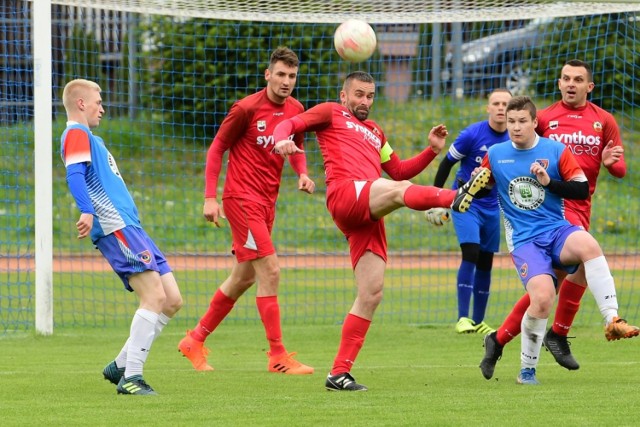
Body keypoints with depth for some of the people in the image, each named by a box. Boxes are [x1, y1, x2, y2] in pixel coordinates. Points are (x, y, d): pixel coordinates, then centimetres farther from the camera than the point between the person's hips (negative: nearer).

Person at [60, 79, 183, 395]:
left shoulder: (88, 136, 27)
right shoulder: (76, 134, -4)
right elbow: (75, 175, -21)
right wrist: (87, 212, -36)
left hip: (130, 227, 10)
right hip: (115, 227, -10)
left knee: (172, 301, 5)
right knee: (155, 295, -19)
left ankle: (121, 366, 10)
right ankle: (131, 377, -20)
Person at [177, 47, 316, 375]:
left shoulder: (296, 110, 6)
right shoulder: (247, 108, -13)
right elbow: (216, 148, -5)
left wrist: (302, 174, 0)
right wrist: (210, 197, -11)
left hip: (267, 201, 8)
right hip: (242, 197, -8)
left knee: (243, 278, 14)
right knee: (270, 272, -14)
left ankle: (195, 341, 29)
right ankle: (277, 356, -11)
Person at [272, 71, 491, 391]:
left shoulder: (374, 132, 36)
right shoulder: (331, 113, 17)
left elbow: (399, 170, 39)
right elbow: (290, 124, 5)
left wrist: (432, 150, 24)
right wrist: (281, 140, -19)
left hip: (368, 216, 7)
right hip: (345, 194, -7)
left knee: (371, 293, -2)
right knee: (399, 191, -35)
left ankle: (339, 373, -1)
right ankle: (456, 197, -67)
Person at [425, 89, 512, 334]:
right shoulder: (472, 134, -15)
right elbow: (447, 163, -5)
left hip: (492, 208, 5)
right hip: (465, 202, -5)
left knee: (485, 263, 8)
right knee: (470, 254, -18)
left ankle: (478, 321, 18)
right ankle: (463, 318, -16)